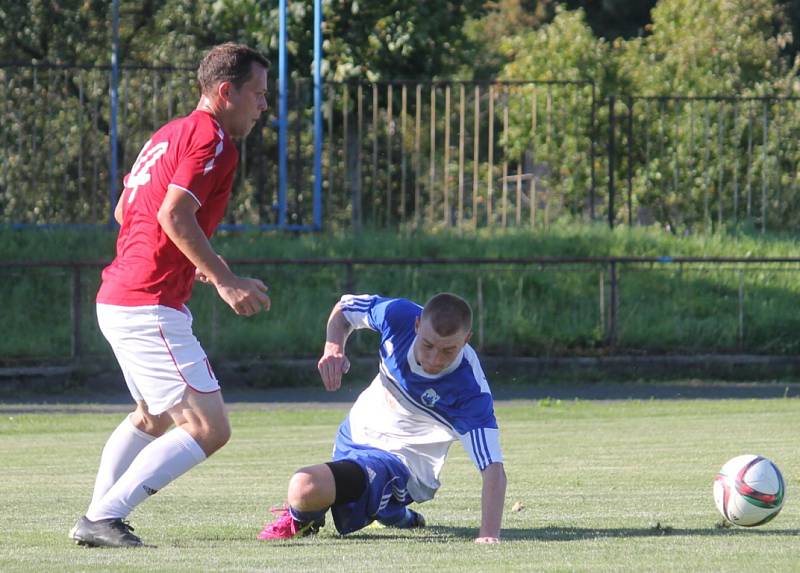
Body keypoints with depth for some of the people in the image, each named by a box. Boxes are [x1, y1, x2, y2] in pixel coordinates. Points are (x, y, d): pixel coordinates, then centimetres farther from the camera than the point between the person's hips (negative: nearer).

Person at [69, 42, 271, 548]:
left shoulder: (169, 135, 18)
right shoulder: (211, 138, -11)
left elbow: (125, 210, 25)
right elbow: (174, 214, -23)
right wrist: (226, 279, -23)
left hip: (117, 299, 11)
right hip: (151, 307, -11)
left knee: (155, 417, 29)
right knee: (209, 428, -12)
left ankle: (97, 518, 27)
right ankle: (104, 518, -14)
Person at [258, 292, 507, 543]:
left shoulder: (470, 390, -34)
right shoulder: (400, 316, -22)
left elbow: (493, 468, -36)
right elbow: (344, 308, 0)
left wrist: (489, 534, -50)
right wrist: (333, 348, -21)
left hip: (400, 461, -7)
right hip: (357, 430, 7)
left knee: (305, 487, -30)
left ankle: (301, 519, 6)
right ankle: (395, 514, 61)